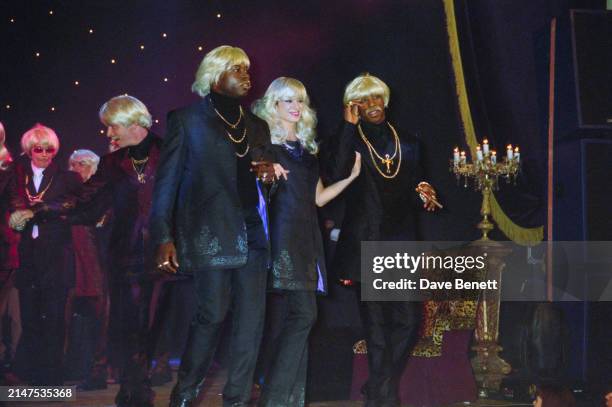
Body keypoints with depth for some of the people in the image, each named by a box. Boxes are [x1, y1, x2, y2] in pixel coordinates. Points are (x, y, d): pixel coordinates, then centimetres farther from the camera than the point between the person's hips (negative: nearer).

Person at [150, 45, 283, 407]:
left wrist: (270, 173, -4)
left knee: (252, 317, 2)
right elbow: (167, 180, -1)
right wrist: (164, 238, -10)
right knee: (214, 313, -9)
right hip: (210, 232, -5)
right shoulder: (188, 119, 3)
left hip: (251, 233, 6)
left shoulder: (256, 126, 19)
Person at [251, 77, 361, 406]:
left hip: (305, 237, 7)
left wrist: (351, 176, 11)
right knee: (303, 313, -15)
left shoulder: (306, 147, 21)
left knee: (295, 316, 3)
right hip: (281, 234, -7)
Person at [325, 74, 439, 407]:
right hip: (365, 244, -4)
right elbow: (336, 177, -18)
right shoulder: (350, 140, 2)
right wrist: (348, 127, -16)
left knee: (408, 320, -1)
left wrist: (424, 193, -4)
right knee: (376, 326, 1)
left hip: (402, 242, 4)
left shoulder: (406, 142, 15)